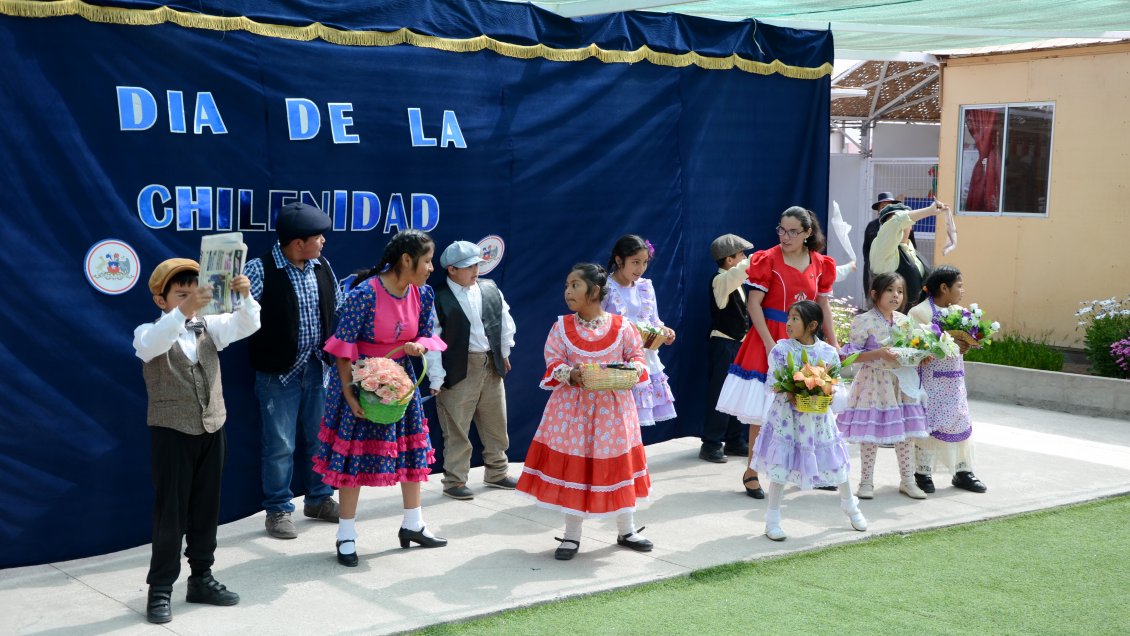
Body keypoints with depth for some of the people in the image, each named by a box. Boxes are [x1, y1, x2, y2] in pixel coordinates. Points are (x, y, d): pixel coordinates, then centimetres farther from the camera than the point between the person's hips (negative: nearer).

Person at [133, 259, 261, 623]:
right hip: (172, 432, -4)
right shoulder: (149, 333, -7)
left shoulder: (209, 327, 6)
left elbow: (247, 325, -6)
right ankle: (160, 589, 8)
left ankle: (201, 578, 25)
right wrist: (183, 312, -44)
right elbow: (150, 345, -31)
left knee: (206, 508, 12)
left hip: (211, 429, 5)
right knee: (170, 512, 0)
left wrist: (245, 296, -27)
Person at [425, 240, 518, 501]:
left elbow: (505, 320, 15)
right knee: (456, 430, 2)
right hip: (458, 371, -6)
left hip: (491, 367, 6)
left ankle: (496, 472, 33)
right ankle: (454, 481, 15)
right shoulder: (438, 299, -14)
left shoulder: (490, 289, 3)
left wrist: (505, 352, 18)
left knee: (496, 425, 17)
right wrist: (436, 378, -15)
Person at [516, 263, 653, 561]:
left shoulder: (620, 326, -2)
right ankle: (572, 536, 17)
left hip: (613, 406, 0)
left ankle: (627, 530, 27)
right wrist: (570, 374, -23)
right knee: (571, 466, 3)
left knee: (619, 465, 9)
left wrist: (636, 367, -19)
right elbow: (553, 362, -3)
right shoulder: (562, 326, -2)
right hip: (573, 405, 0)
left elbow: (637, 354, 4)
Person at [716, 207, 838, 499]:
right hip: (770, 339, -4)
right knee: (762, 411, -3)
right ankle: (751, 473, 8)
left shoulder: (820, 264, 6)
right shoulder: (768, 259, -7)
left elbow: (824, 306, 12)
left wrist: (833, 345, 9)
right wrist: (769, 343, -17)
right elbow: (753, 303, -11)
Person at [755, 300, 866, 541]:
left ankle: (850, 505, 38)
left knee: (834, 462, 12)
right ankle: (772, 519, 11)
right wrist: (793, 397, -25)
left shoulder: (828, 352, -3)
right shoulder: (781, 350, -8)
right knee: (781, 466, -2)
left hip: (818, 418, 2)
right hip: (786, 417, -2)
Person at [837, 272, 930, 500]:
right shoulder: (865, 321, -10)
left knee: (906, 432, 8)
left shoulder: (904, 321, 8)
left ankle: (907, 480, 21)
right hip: (874, 382, -5)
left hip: (901, 382, 5)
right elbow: (851, 355, -12)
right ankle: (866, 481, 13)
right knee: (870, 433, 0)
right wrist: (879, 354, -22)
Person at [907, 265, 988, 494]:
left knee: (962, 422, 10)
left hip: (955, 378, 7)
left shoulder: (959, 311, 12)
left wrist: (966, 344, -4)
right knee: (928, 424, -3)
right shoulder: (920, 312, -11)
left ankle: (963, 472, 22)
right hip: (930, 378, -7)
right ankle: (923, 473, 9)